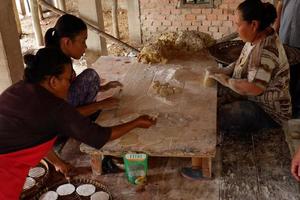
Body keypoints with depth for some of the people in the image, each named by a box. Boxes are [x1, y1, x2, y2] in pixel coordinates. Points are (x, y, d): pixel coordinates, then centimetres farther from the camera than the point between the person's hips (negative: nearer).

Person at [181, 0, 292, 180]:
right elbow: (242, 64, 14)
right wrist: (223, 71, -3)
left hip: (268, 112, -10)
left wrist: (226, 80, -22)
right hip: (253, 99, 10)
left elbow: (254, 88, -34)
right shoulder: (257, 37, 1)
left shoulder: (266, 50, -29)